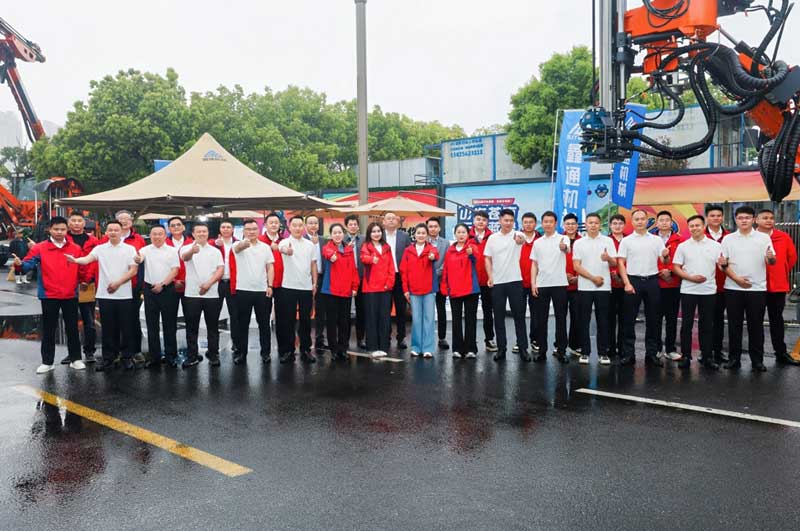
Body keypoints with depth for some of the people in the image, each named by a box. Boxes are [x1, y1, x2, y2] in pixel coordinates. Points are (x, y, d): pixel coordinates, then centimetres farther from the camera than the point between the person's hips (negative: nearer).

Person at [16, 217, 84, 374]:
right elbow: (28, 264, -11)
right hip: (49, 296, -1)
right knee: (48, 329, 7)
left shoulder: (76, 249, 5)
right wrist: (20, 264, -32)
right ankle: (47, 362, 16)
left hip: (71, 296, 2)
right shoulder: (39, 248, -2)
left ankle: (75, 359, 20)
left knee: (72, 328, 9)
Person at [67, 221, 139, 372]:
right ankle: (108, 358, 15)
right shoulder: (100, 249, 6)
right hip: (105, 295, 1)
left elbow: (134, 270, -1)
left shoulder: (130, 249, 3)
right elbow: (87, 259, -11)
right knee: (108, 328, 7)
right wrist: (75, 260, -32)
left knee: (126, 328, 3)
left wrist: (118, 283, -10)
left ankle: (127, 357, 13)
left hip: (124, 295, -1)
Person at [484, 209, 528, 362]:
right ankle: (501, 348, 14)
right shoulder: (492, 238, 6)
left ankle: (523, 348, 9)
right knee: (499, 316, 6)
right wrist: (490, 276, -4)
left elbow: (522, 240, -29)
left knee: (519, 315, 2)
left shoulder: (517, 235, -4)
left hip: (514, 281, -2)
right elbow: (487, 258, 9)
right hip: (497, 282, 2)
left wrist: (520, 240, -53)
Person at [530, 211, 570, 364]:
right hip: (541, 285, 3)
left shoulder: (563, 239, 0)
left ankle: (561, 351, 9)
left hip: (559, 284, -3)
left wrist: (564, 247, -48)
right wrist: (533, 283, 2)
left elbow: (568, 251, -24)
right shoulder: (537, 242, 11)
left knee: (561, 318, 2)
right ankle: (542, 350, 12)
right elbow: (534, 264, 13)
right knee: (541, 319, 5)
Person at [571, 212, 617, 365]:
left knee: (602, 321, 4)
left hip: (604, 287, 0)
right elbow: (576, 266, -1)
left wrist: (608, 258, -22)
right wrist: (593, 278, -10)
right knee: (584, 321, 3)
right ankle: (585, 352, 10)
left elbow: (615, 263, 1)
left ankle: (603, 353, 11)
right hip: (584, 287, 0)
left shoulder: (608, 241, 4)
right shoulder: (578, 243, 4)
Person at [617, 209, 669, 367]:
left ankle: (651, 354, 15)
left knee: (652, 319, 6)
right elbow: (620, 263, -1)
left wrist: (666, 256, -17)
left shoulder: (657, 240, 8)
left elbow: (664, 262, 7)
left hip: (652, 281, 2)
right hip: (633, 281, -2)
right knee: (630, 319, 1)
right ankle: (628, 354, 7)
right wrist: (627, 283, -11)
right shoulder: (626, 240, 3)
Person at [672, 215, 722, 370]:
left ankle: (707, 357, 13)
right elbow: (676, 268, 2)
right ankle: (685, 356, 10)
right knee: (686, 324, 3)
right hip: (688, 290, 0)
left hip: (708, 291, 0)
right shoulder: (682, 246, 4)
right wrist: (691, 277, -11)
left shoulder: (715, 246, 4)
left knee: (707, 325, 5)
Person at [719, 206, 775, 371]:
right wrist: (736, 278, -10)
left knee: (756, 325, 4)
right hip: (733, 288, 1)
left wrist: (771, 258, -22)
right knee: (734, 325, 5)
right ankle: (734, 358, 13)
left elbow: (772, 261, 2)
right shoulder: (728, 239, 6)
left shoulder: (764, 238, 4)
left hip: (757, 288, -1)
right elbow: (723, 263, 4)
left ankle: (757, 360, 12)